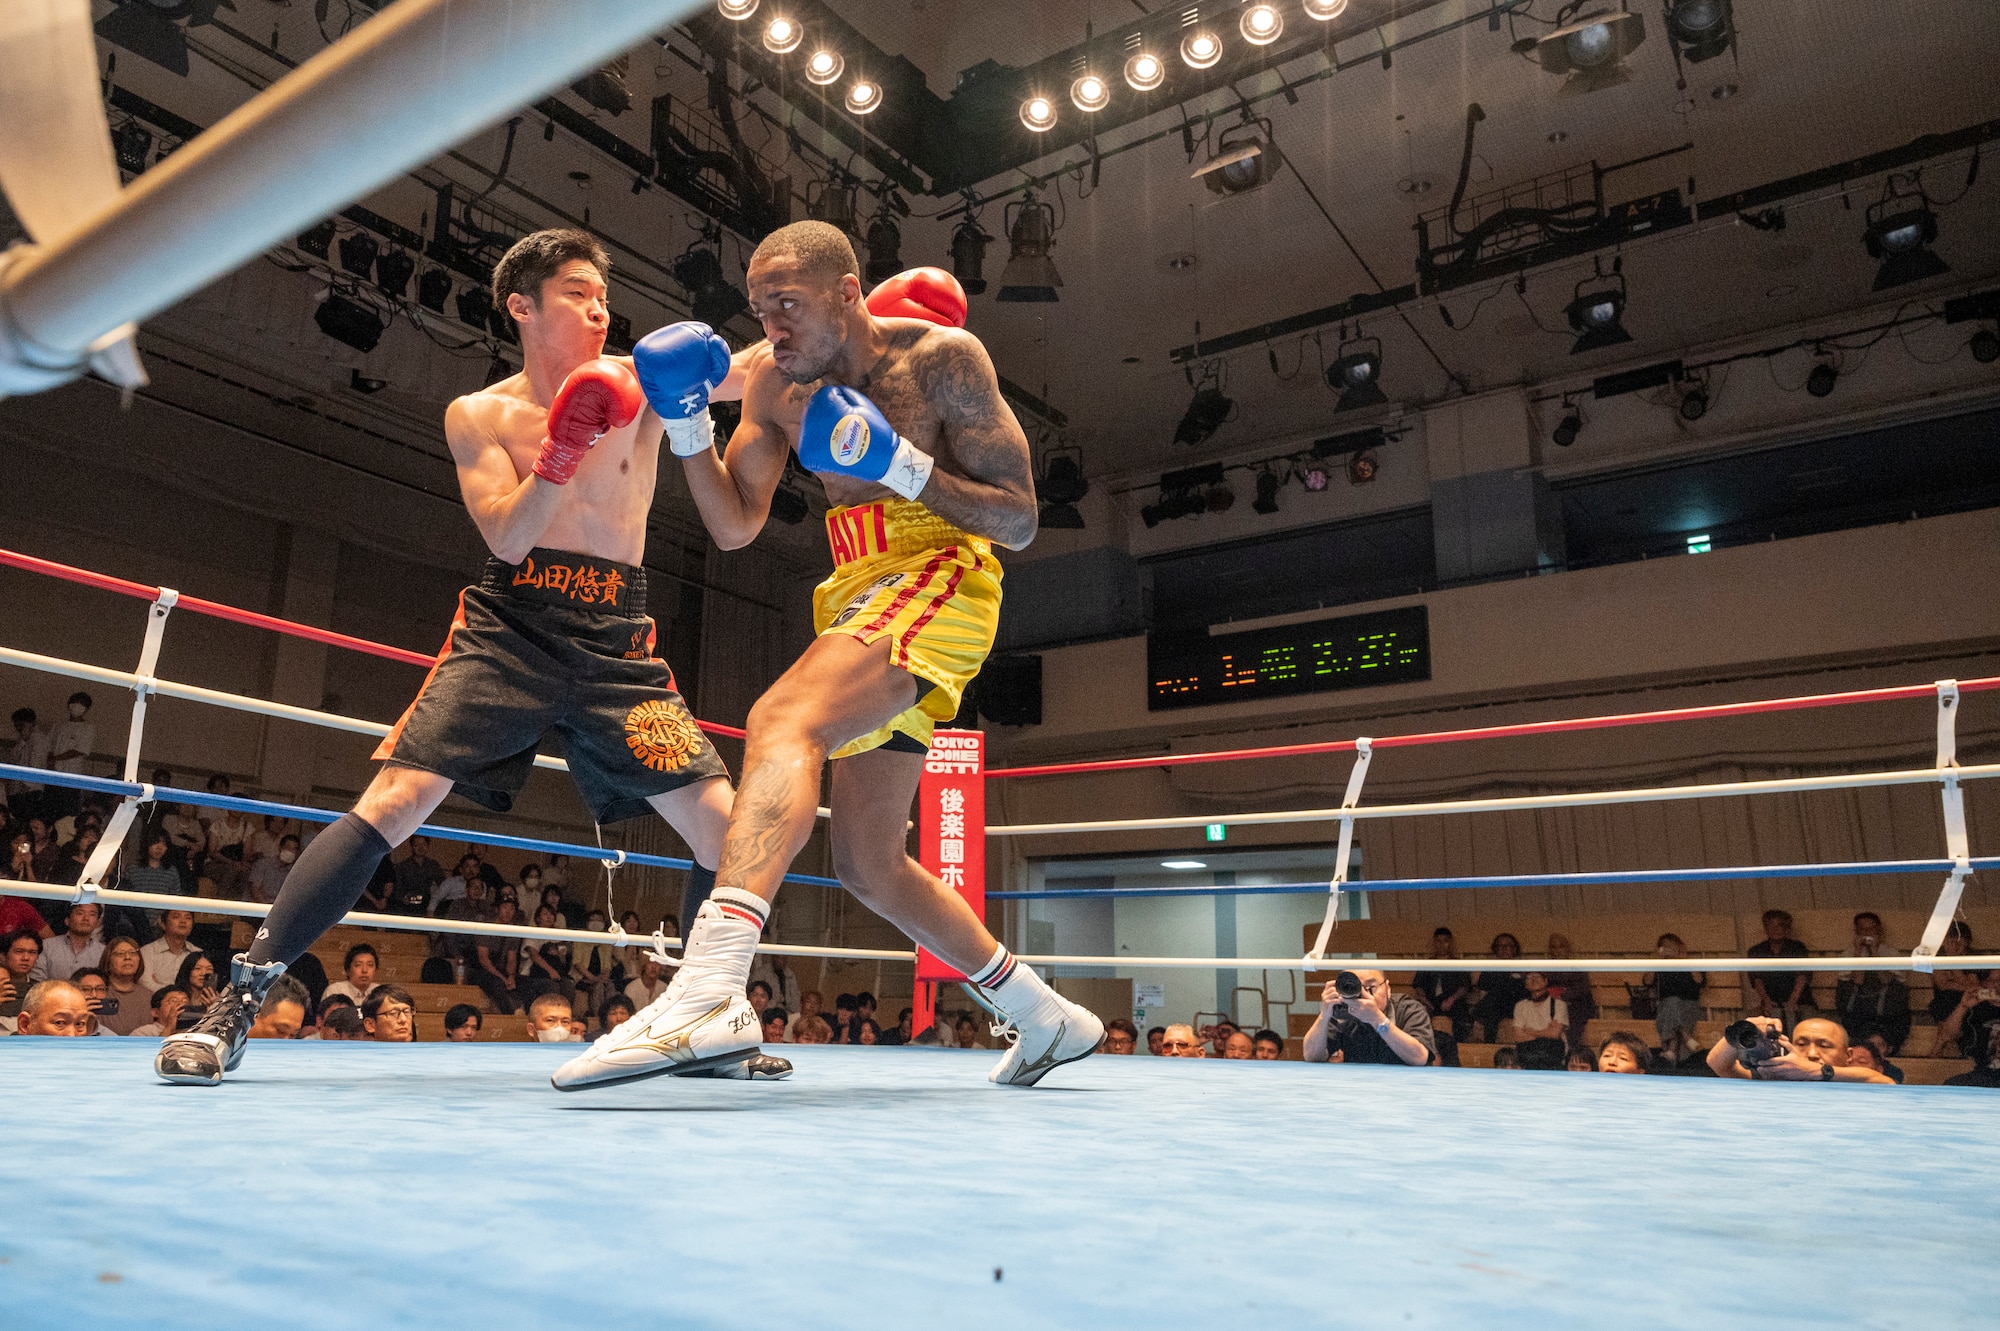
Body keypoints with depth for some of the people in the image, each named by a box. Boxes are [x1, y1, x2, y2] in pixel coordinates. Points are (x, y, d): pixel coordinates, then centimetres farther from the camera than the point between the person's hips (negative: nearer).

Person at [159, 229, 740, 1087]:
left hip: (616, 646, 1)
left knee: (726, 825, -7)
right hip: (508, 631, -1)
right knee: (392, 802, -15)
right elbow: (507, 536, -6)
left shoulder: (641, 377, 8)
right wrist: (559, 457, -22)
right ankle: (236, 1008, -3)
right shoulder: (477, 416, 7)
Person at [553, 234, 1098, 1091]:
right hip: (861, 592, 8)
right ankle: (1047, 1020, 24)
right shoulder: (773, 383, 11)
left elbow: (1020, 523, -7)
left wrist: (903, 465, -19)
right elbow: (735, 527, 10)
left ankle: (708, 993, -49)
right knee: (868, 865, 10)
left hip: (939, 577, -8)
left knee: (783, 720, -34)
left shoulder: (942, 358, -6)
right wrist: (686, 424, -4)